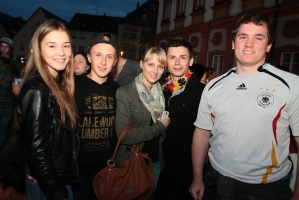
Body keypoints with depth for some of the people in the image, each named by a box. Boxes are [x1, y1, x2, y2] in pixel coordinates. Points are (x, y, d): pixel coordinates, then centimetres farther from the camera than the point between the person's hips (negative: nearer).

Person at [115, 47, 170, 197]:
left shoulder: (161, 94, 3)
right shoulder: (124, 93, -16)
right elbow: (124, 135, -23)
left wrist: (165, 125, -4)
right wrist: (159, 127, -16)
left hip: (156, 162, 6)